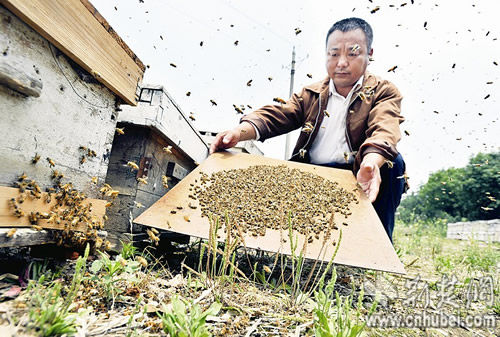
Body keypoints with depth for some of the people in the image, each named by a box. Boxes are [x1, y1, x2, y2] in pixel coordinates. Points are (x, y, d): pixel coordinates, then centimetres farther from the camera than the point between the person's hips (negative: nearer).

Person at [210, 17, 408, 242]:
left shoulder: (384, 92, 4)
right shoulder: (310, 95, 14)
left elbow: (384, 130, -18)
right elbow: (276, 115, -4)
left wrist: (371, 163, -42)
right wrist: (240, 131, -25)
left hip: (356, 180, -2)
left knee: (392, 162, -30)